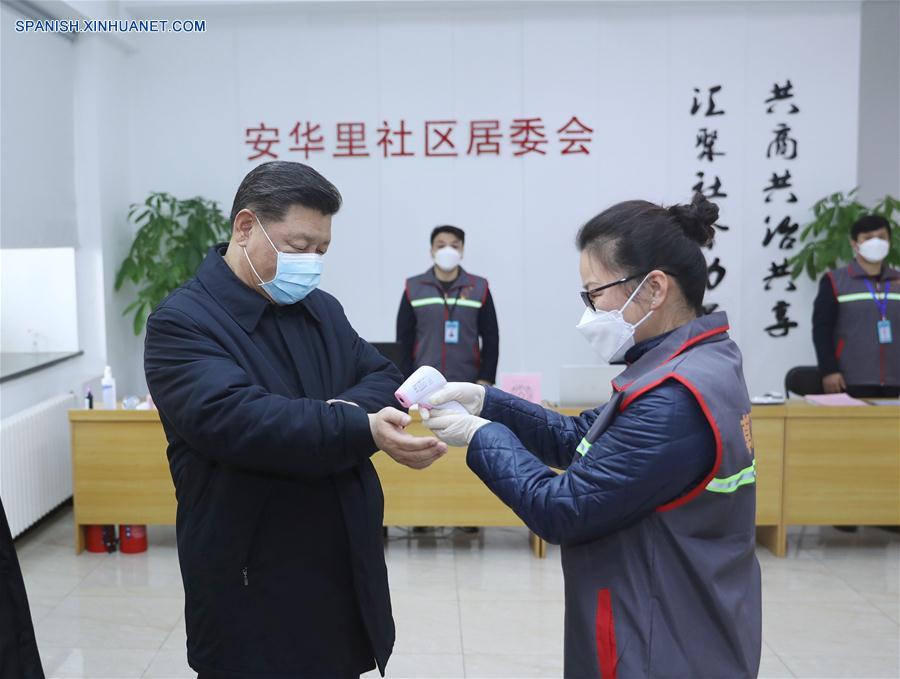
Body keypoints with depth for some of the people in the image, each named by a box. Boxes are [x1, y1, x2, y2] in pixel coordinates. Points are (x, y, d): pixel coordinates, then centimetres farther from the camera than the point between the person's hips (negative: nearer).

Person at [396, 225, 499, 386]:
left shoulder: (479, 288, 1)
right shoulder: (414, 288, 2)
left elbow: (491, 338, 3)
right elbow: (404, 339, 4)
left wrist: (485, 379, -3)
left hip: (467, 385, 0)